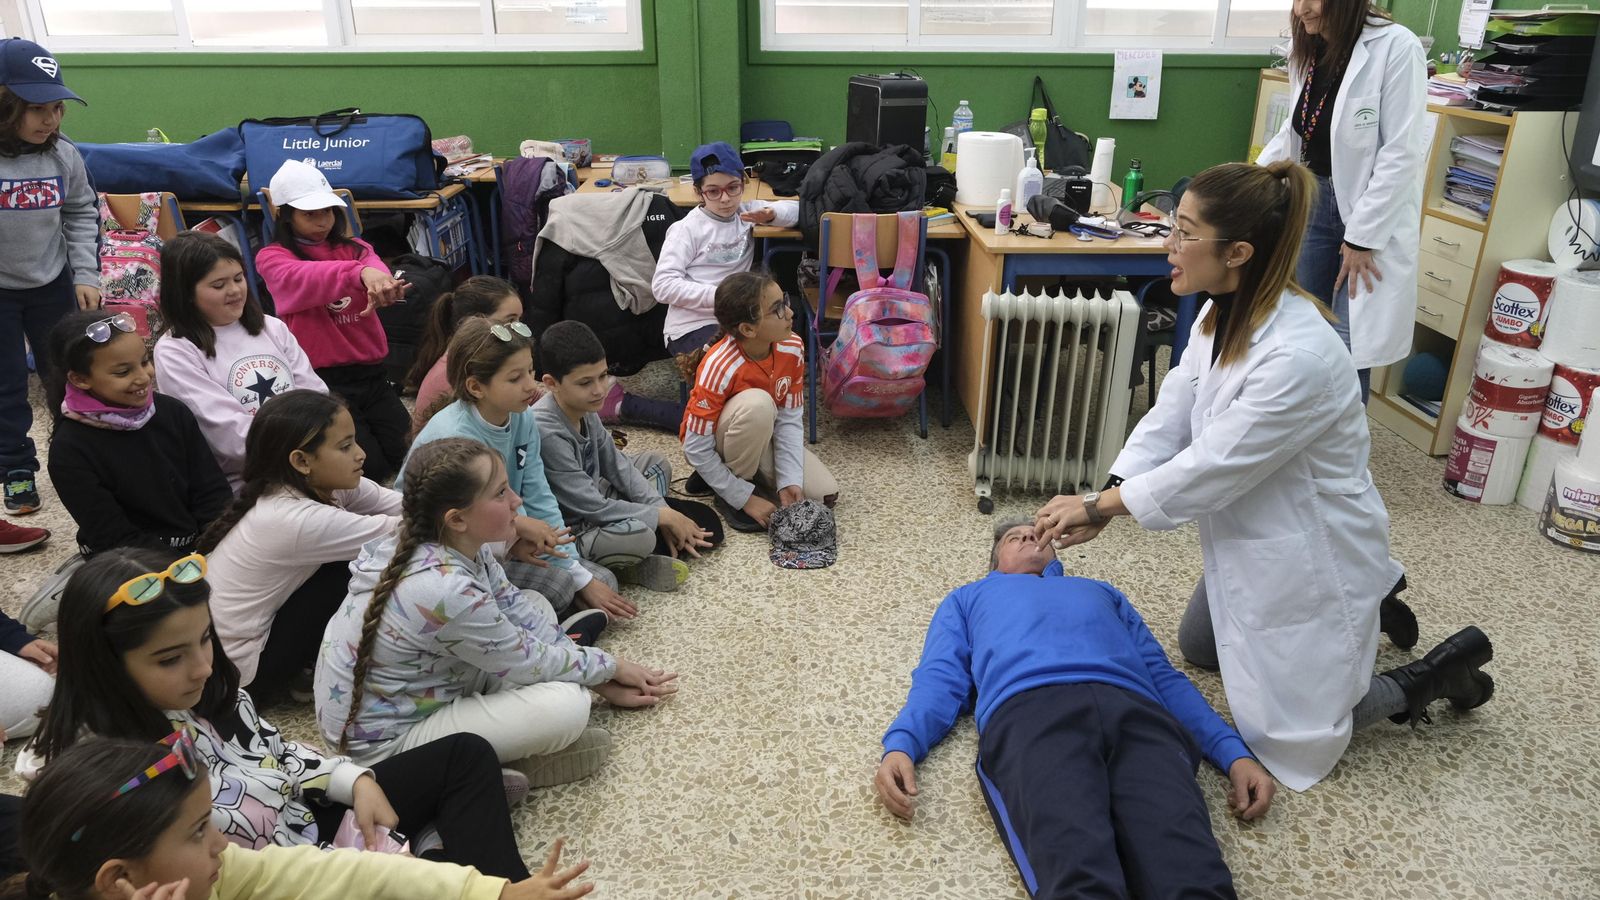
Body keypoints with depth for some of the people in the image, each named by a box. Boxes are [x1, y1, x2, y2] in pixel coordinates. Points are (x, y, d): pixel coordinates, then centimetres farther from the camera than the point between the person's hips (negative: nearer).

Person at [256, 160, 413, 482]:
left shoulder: (353, 248, 14)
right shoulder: (272, 258, 2)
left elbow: (374, 266, -10)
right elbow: (306, 280, -22)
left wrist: (384, 285, -36)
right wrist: (360, 273, -42)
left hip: (371, 372, 4)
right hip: (321, 380, -4)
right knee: (370, 466, -14)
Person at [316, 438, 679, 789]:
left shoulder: (460, 545, -10)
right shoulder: (447, 592, -34)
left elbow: (516, 606, 3)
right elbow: (526, 662, -19)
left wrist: (601, 676, 3)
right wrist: (610, 666, -2)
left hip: (420, 688, 9)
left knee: (536, 604, 9)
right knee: (567, 704, -23)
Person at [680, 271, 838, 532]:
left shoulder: (792, 348, -20)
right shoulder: (719, 369, -35)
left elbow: (789, 419, -13)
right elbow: (696, 449, -29)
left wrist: (789, 481, -23)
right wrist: (745, 498, -27)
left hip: (762, 438, 5)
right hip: (716, 444, -5)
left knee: (824, 492, -11)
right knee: (757, 403, -38)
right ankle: (729, 495, -16)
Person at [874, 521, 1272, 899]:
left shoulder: (1102, 591, 44)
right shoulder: (968, 598, 38)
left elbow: (1164, 676, 29)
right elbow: (940, 680, 20)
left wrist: (1234, 752, 11)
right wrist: (900, 746, -3)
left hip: (1136, 712, 2)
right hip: (1029, 711, -2)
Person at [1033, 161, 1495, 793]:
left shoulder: (1298, 357, -36)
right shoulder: (1222, 317, -9)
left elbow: (1209, 468, -29)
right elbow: (1169, 419, -6)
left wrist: (1096, 506, -18)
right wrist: (1098, 507, -15)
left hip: (1311, 555, -8)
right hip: (1254, 543, 8)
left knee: (1285, 729, 4)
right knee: (1198, 646, 27)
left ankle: (1424, 680, 22)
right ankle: (1361, 610, 37)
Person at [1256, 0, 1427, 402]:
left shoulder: (1396, 47, -16)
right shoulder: (1306, 49, 6)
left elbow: (1401, 155, -17)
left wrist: (1361, 238, -18)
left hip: (1374, 216, -6)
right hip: (1311, 201, 6)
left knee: (1348, 350, -7)